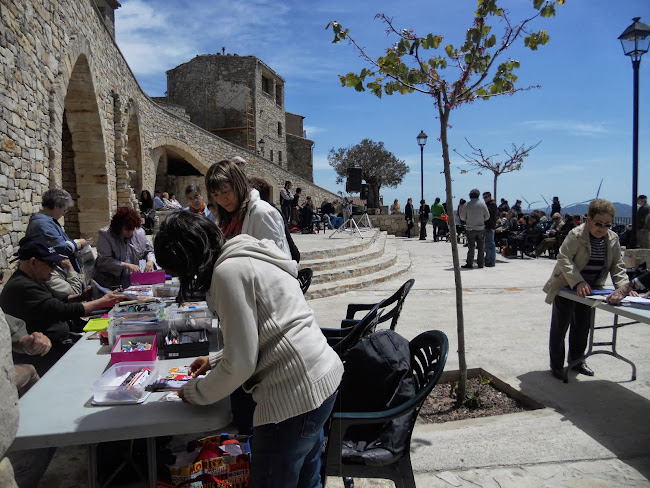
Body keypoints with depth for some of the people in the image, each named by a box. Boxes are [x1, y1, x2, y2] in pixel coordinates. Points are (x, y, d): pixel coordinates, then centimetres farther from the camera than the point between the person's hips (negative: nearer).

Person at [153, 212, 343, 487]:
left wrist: (194, 393, 3)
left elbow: (240, 364, -14)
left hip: (295, 394, -10)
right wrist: (216, 361, 24)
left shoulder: (229, 272, -16)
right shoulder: (248, 258, 14)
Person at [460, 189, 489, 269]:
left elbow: (462, 217, -2)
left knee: (471, 247, 1)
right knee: (481, 247, 9)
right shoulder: (482, 204, -2)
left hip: (470, 229, -1)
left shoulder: (466, 205, -6)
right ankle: (481, 263, 13)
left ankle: (469, 263, 2)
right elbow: (487, 216, 1)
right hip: (481, 228, 1)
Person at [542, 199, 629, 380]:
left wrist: (623, 287, -15)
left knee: (582, 326, 17)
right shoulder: (576, 235, -20)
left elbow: (617, 266, 1)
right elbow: (564, 258, -26)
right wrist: (578, 282, -35)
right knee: (560, 326, 2)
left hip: (588, 289, 6)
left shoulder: (613, 239, -2)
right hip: (566, 287, -6)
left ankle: (576, 360, 35)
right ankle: (556, 365, 15)